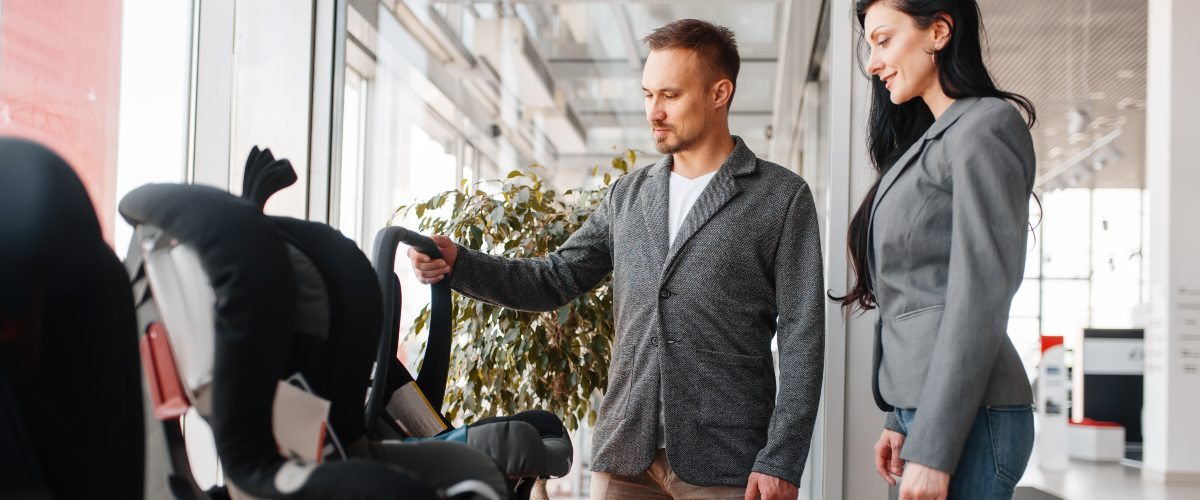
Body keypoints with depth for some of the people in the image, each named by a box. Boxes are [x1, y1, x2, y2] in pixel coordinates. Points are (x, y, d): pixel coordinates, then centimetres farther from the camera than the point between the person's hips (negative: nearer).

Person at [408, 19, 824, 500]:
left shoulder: (782, 197, 0)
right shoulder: (627, 196, 14)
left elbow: (800, 340, -4)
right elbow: (555, 279, 15)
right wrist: (458, 264, -1)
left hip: (724, 460, -4)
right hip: (624, 455, 4)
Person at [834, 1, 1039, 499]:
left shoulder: (985, 127, -8)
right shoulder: (935, 140, 19)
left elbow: (980, 297, -16)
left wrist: (934, 449, -19)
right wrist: (903, 421, 15)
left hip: (962, 415, -8)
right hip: (926, 404, 8)